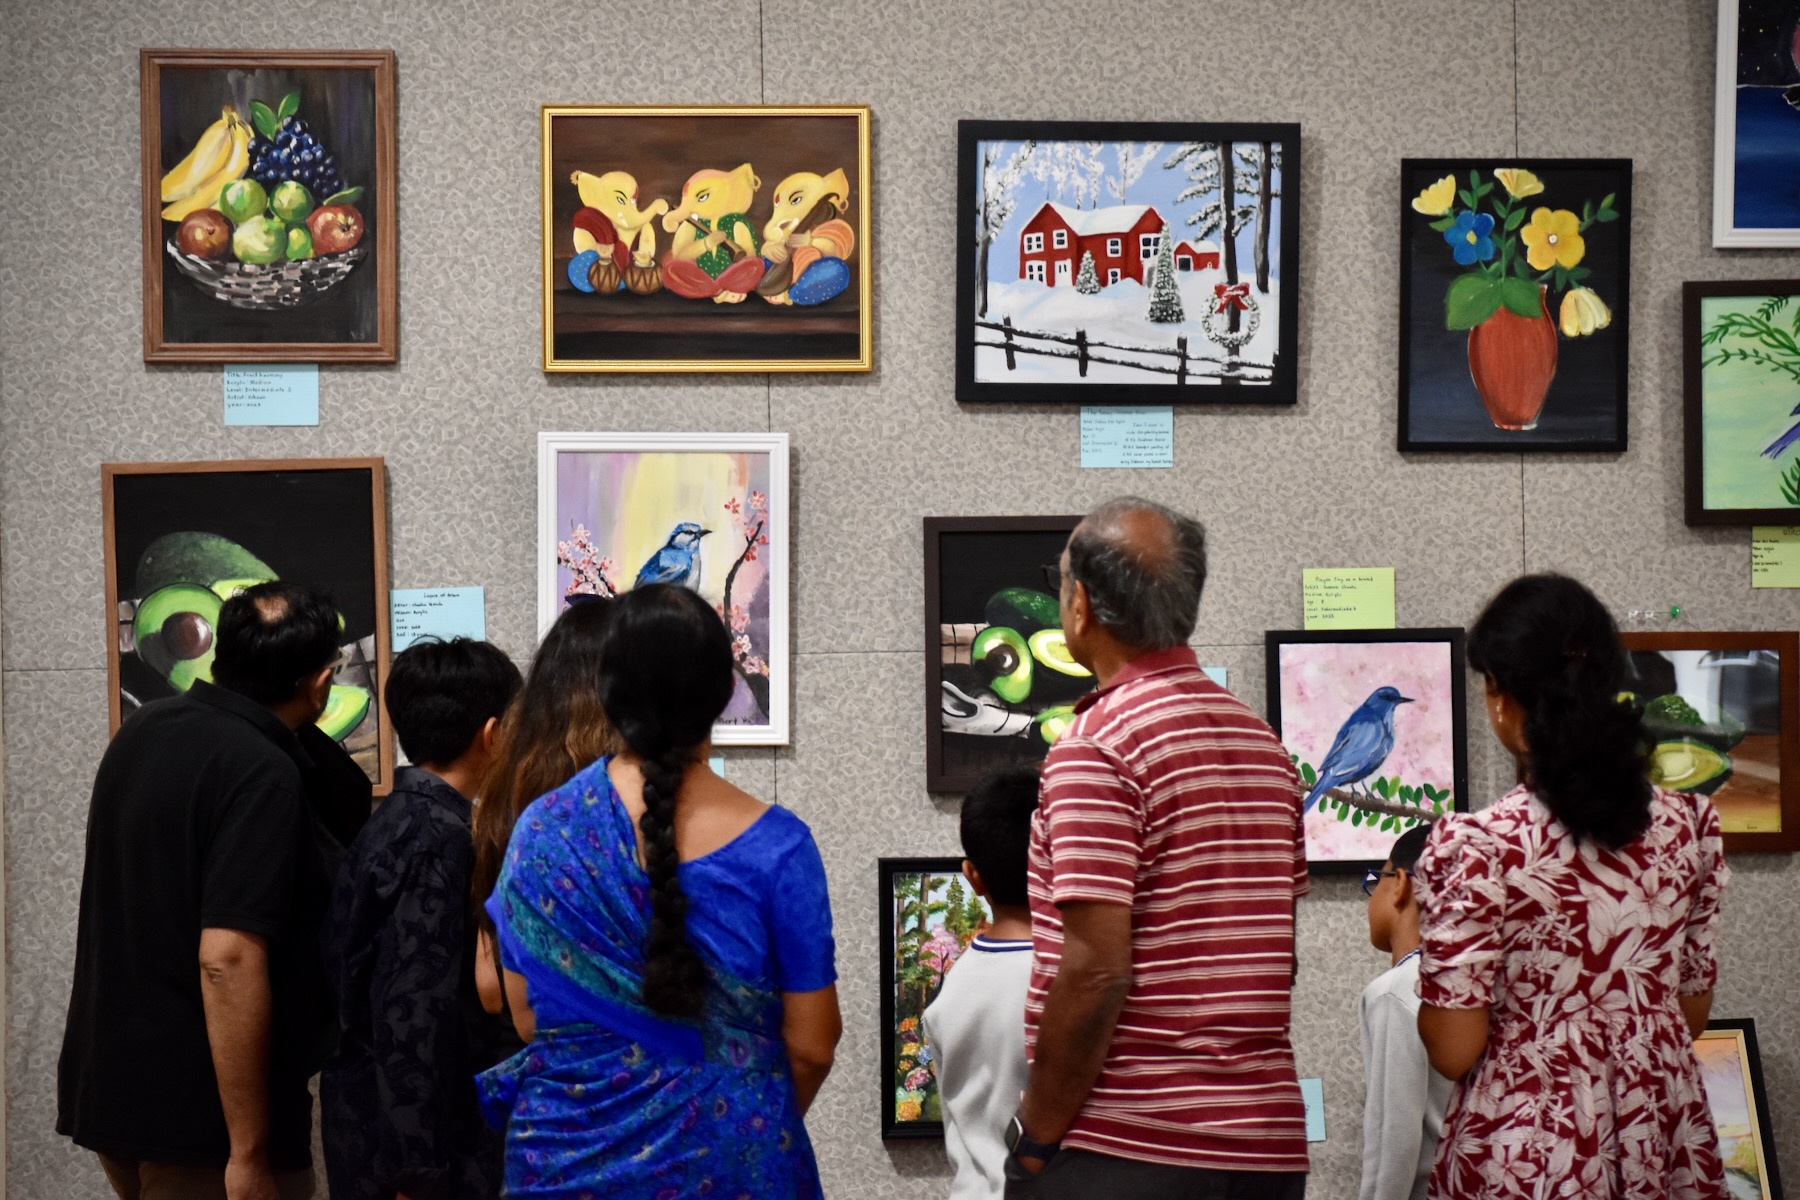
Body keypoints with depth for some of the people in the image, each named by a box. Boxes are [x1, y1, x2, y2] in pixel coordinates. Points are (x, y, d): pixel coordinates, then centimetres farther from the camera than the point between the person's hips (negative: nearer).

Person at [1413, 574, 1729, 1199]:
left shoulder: (1478, 846, -19)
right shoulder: (1689, 822, -4)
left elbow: (1453, 1050, -14)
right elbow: (1692, 1011, 7)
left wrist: (1404, 943, 1)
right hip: (1665, 1144, 4)